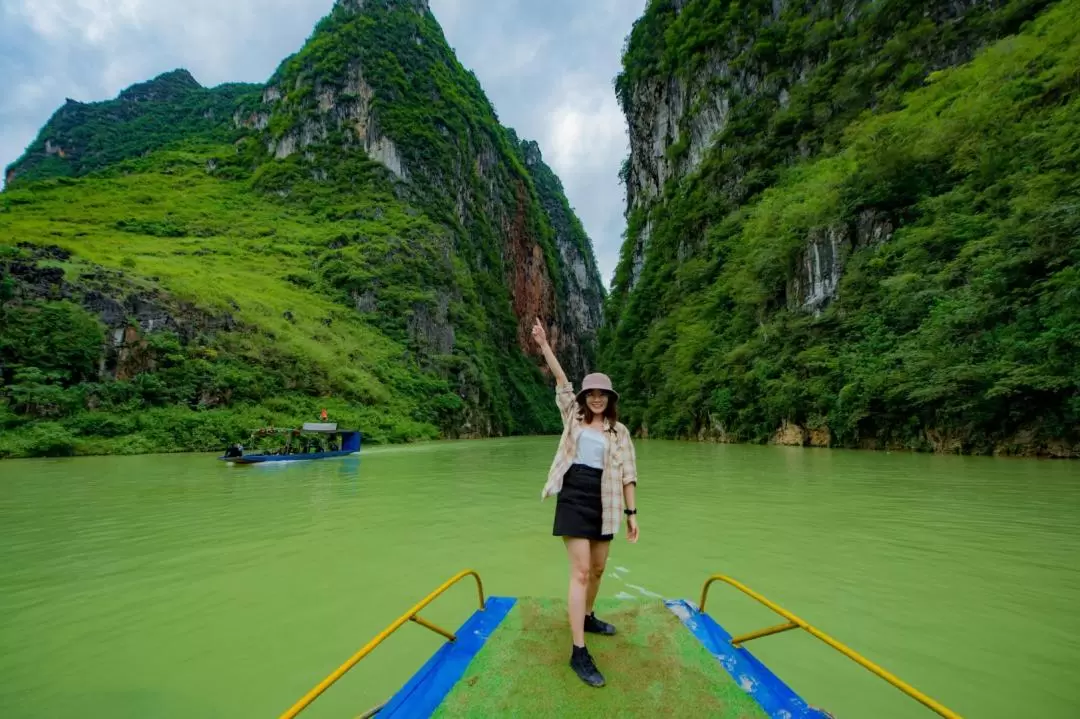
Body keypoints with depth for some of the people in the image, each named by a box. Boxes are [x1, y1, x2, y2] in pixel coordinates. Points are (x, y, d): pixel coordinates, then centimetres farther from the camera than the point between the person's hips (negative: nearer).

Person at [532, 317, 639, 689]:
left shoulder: (619, 431, 6)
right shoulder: (573, 416, 4)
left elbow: (627, 473, 4)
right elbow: (561, 381, -3)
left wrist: (632, 512, 2)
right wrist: (544, 345, -8)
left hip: (603, 502, 4)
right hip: (574, 497, -3)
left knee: (598, 567, 17)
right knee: (581, 571, -7)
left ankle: (587, 617, 43)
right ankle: (579, 652, 0)